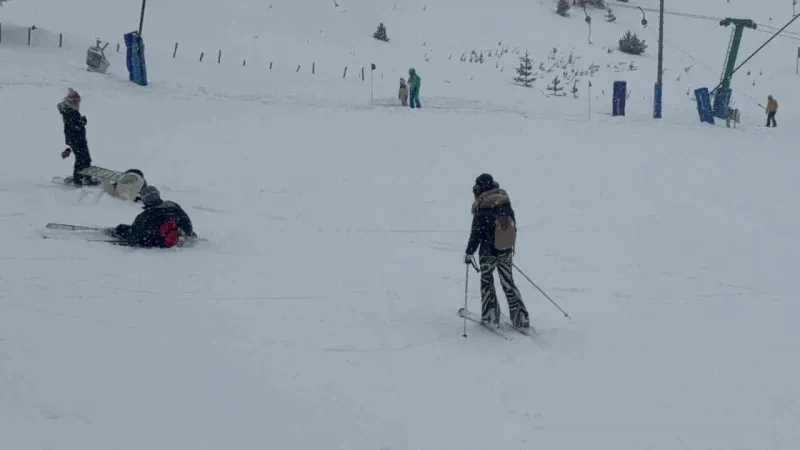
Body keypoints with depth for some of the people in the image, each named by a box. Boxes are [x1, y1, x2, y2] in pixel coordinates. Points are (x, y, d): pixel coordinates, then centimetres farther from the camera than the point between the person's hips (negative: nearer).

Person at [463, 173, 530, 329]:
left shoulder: (481, 209, -16)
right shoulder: (506, 203, -1)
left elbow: (476, 234, -14)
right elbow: (513, 225, 9)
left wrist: (469, 252, -3)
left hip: (488, 252, -4)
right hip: (506, 251, 4)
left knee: (486, 281, 16)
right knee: (508, 283, 14)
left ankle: (491, 316, 14)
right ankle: (520, 316, 7)